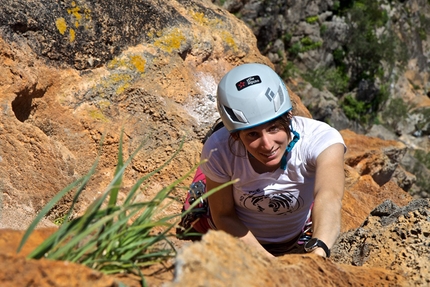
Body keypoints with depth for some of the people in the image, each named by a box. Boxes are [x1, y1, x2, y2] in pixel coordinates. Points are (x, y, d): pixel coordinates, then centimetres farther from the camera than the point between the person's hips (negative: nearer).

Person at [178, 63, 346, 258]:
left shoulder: (320, 139, -40)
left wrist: (318, 250, -78)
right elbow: (224, 216, -21)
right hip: (239, 235, 0)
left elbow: (330, 196, -59)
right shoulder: (219, 150, -36)